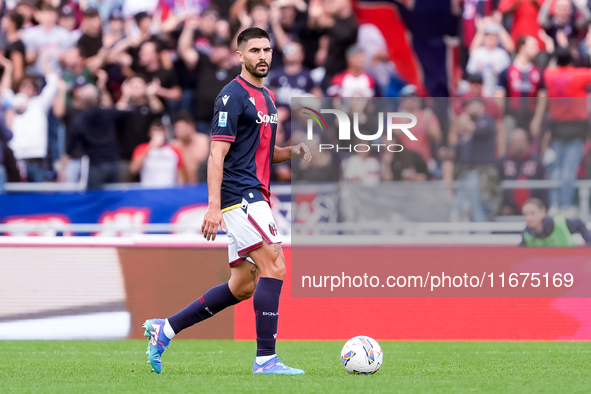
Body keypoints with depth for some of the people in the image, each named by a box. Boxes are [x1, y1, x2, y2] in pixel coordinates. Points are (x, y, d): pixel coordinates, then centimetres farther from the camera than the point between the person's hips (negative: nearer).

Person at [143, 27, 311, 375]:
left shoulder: (267, 97, 18)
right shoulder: (233, 95, -10)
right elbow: (217, 154, -15)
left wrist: (293, 152, 7)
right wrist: (213, 206, -21)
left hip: (254, 199, 10)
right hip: (240, 195, -10)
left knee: (243, 286, 10)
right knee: (275, 267, -16)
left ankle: (165, 329, 16)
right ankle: (266, 358, -15)